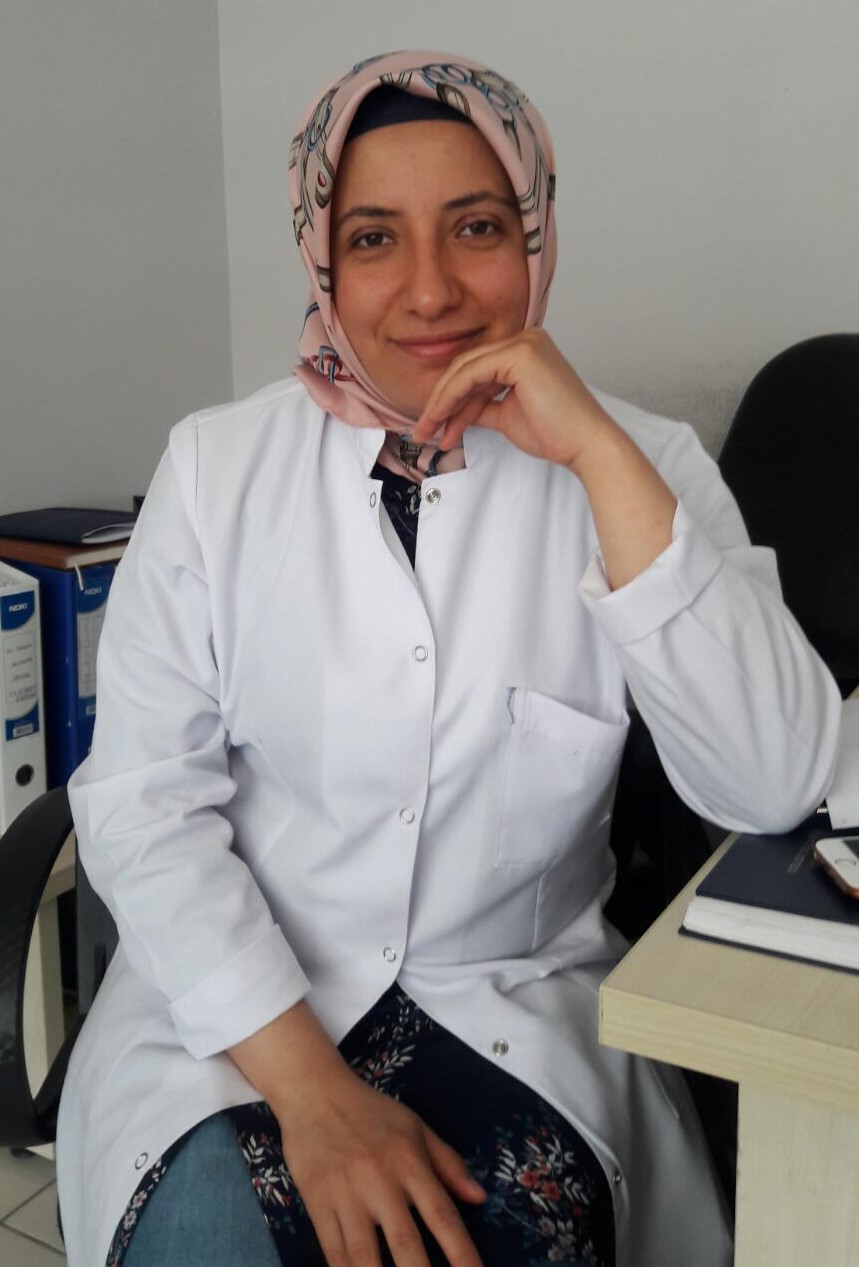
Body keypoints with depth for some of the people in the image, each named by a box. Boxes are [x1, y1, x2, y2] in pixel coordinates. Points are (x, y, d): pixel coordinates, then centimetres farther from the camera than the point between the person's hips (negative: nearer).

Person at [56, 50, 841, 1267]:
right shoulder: (218, 463, -3)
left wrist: (597, 455, -20)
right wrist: (309, 1085, -17)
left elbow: (773, 786, -15)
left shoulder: (638, 467, -4)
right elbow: (143, 798, -7)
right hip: (233, 1011, 0)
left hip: (520, 1016, 1)